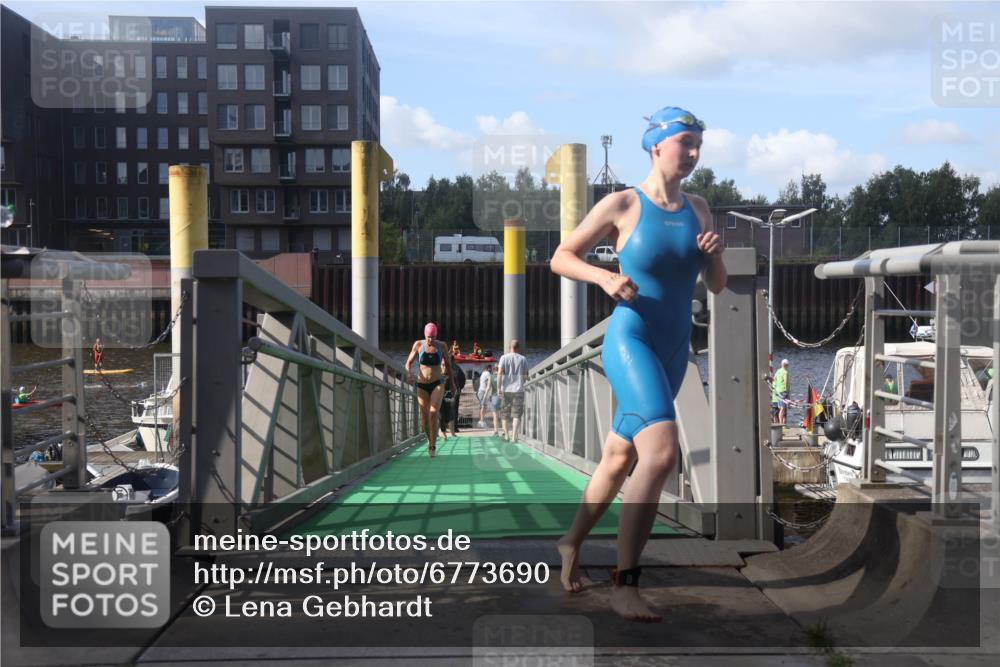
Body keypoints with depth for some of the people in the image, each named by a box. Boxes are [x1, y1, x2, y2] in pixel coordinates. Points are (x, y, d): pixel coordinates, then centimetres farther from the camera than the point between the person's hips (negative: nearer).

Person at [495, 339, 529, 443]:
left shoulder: (504, 358, 0)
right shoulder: (523, 359, 4)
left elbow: (499, 373, -10)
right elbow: (526, 376, 4)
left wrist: (498, 388, -9)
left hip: (506, 390, 0)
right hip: (518, 390, 0)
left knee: (505, 413, 13)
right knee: (516, 414, 0)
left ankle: (506, 435, 15)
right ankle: (514, 436, -9)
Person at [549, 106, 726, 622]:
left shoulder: (698, 209, 9)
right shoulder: (622, 205, -7)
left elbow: (717, 286, 14)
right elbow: (560, 258, -2)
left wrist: (714, 253, -7)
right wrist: (605, 277, -19)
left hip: (674, 350, 7)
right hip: (630, 341, -6)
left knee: (620, 458, 16)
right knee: (661, 451, -24)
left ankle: (572, 541, 39)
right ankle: (624, 585, -17)